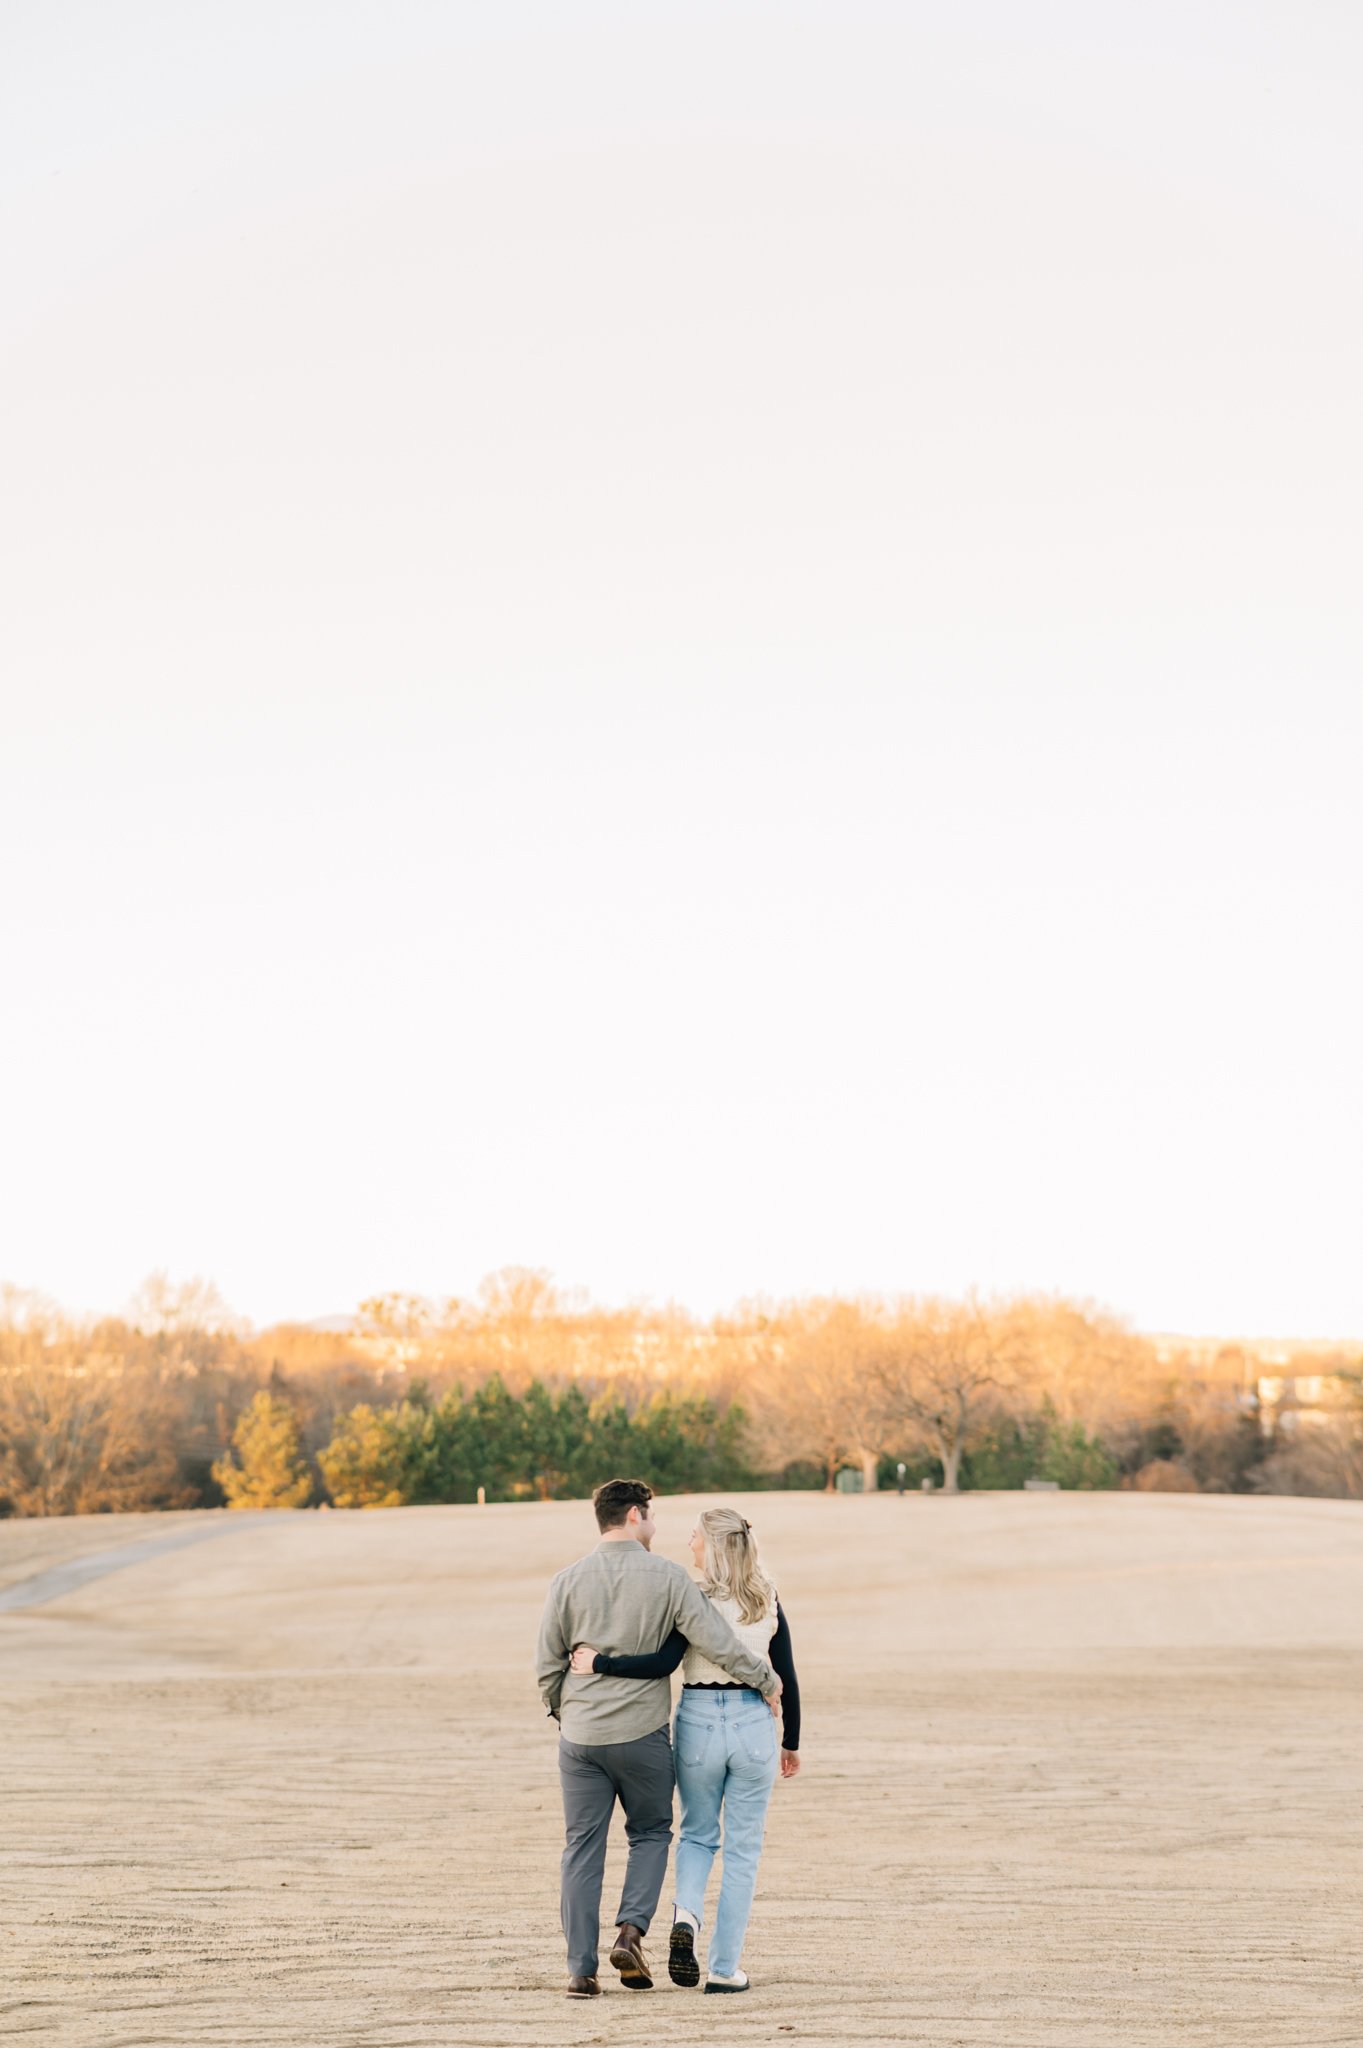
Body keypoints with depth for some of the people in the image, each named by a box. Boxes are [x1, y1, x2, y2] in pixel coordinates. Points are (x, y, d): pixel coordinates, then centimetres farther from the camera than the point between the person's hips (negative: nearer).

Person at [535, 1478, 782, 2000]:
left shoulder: (569, 1580, -1)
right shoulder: (666, 1577, -7)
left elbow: (547, 1664, 3)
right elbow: (717, 1641, -9)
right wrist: (766, 1680, 5)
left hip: (580, 1734, 2)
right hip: (642, 1732, -2)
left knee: (582, 1848, 7)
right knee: (650, 1833, 18)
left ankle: (581, 1970, 5)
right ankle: (630, 1930, -3)